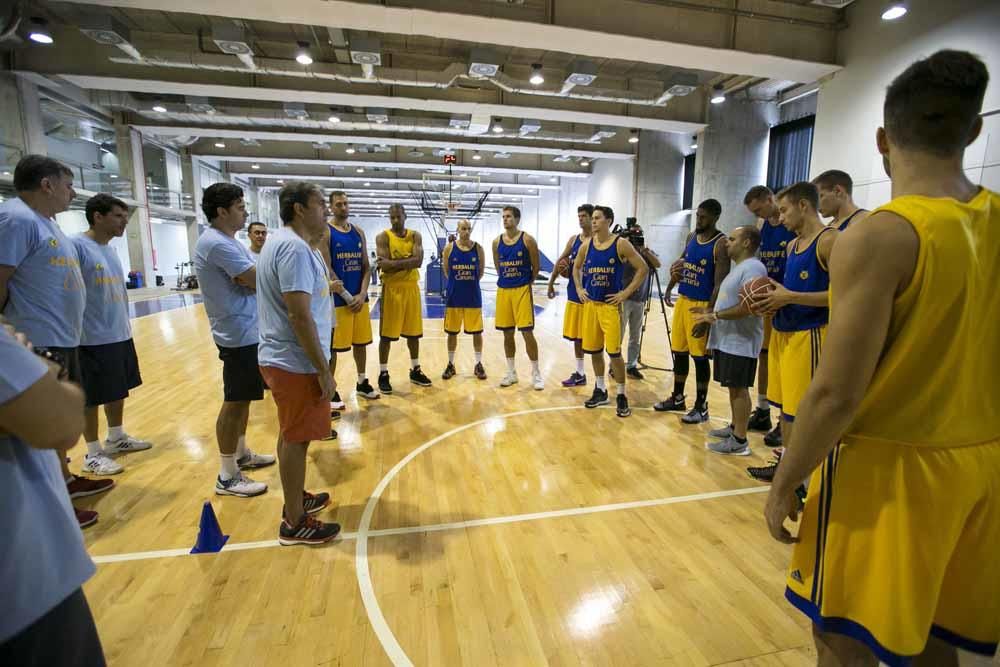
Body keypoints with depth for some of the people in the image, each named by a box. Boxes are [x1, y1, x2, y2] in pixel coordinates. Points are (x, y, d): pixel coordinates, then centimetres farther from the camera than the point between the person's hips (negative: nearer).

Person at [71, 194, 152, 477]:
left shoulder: (111, 250, 12)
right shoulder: (77, 246, -14)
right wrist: (75, 332, -20)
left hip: (121, 336, 8)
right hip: (93, 339, -8)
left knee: (118, 391, 18)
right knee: (91, 398, 4)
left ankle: (117, 438, 34)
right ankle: (93, 454, 17)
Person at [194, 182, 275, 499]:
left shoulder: (227, 241, 15)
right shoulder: (217, 243, -19)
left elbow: (254, 278, 14)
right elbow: (259, 282, -21)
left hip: (247, 330, 11)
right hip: (239, 334, -11)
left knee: (242, 399, 19)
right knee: (234, 402, -2)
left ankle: (241, 454, 34)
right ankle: (227, 476, 9)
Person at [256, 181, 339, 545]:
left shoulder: (284, 242, 13)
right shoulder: (295, 247, -20)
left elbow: (310, 293, 21)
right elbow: (299, 315, -26)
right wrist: (323, 370, -22)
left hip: (283, 358, 11)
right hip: (296, 362, -10)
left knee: (292, 436, 21)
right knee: (296, 439, 1)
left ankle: (296, 500, 38)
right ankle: (295, 523, 17)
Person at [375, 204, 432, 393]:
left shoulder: (415, 236, 5)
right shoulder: (383, 237, -4)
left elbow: (418, 261, -11)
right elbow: (384, 265, -17)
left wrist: (394, 263, -16)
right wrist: (407, 261, -14)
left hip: (411, 288, 4)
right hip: (391, 289, -3)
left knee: (413, 331, 12)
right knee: (386, 334, 1)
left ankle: (415, 371, 26)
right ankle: (383, 374, 13)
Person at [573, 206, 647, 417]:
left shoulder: (621, 244, -9)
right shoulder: (586, 245, 5)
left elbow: (642, 268, -6)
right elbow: (576, 267, 22)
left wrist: (626, 293, -10)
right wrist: (579, 289, 9)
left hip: (611, 305, -5)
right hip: (590, 304, 5)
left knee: (614, 351, -6)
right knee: (594, 350, 11)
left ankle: (621, 396, 9)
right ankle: (600, 391, 28)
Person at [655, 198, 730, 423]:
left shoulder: (721, 244, -15)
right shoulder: (691, 236, 8)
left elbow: (720, 285, -19)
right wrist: (669, 288, 13)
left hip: (702, 305, -7)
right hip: (683, 300, 7)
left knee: (700, 357, 1)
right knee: (679, 352, 13)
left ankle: (701, 406, 15)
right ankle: (677, 398, 28)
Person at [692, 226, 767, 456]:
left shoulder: (752, 268, -17)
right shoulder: (739, 267, 17)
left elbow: (748, 307, -25)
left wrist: (716, 316, -19)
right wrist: (711, 313, 14)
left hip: (740, 343, -10)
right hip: (727, 340, 10)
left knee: (739, 389, -3)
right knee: (733, 387, 17)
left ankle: (739, 441, 6)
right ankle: (734, 428, 30)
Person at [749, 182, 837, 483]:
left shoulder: (829, 240, -12)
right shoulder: (792, 244, 14)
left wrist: (789, 297, -20)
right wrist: (774, 296, 4)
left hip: (808, 336, -9)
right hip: (782, 331, 9)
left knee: (803, 410, -1)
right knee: (785, 404, 16)